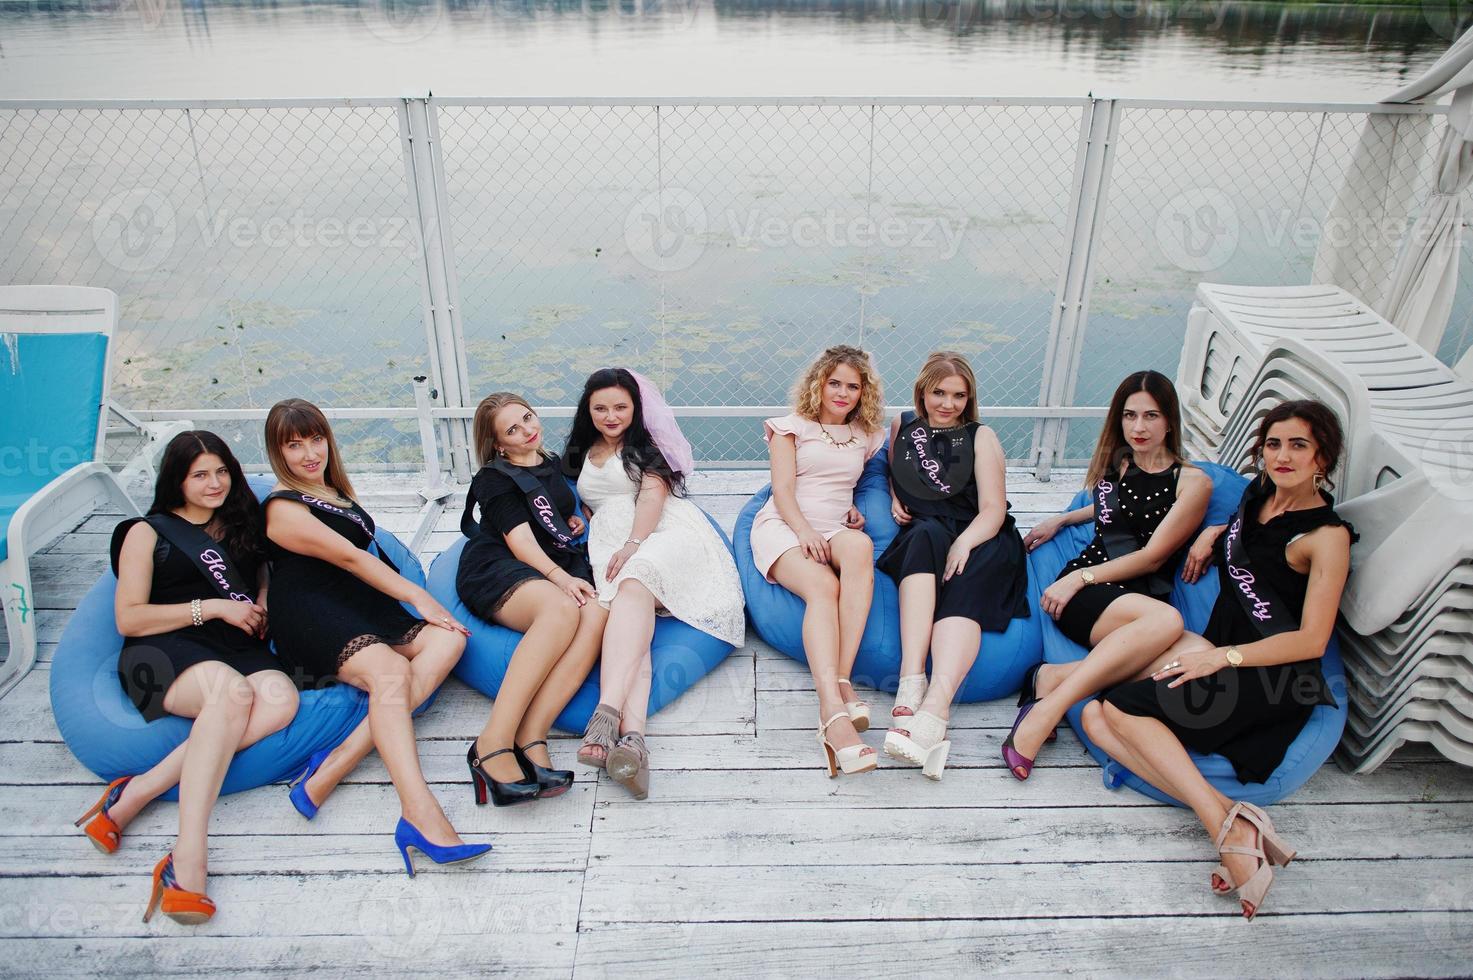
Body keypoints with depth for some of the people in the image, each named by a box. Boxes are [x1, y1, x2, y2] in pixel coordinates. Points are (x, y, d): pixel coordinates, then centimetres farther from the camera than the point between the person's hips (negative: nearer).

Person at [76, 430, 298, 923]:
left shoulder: (243, 524, 24)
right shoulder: (148, 532, 13)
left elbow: (263, 577, 35)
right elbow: (129, 619, 5)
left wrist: (262, 606, 11)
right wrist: (213, 607, -5)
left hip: (239, 651, 4)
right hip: (164, 653, -3)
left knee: (280, 697, -35)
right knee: (233, 689, -40)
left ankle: (139, 792, -34)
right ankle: (187, 860, -46)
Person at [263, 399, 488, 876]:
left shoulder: (333, 489, 23)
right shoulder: (284, 508, -3)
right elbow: (350, 558, -8)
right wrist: (417, 596, -7)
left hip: (363, 604, 8)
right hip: (313, 617, -8)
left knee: (448, 637, -19)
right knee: (390, 671, -35)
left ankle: (335, 765, -31)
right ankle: (421, 816, -51)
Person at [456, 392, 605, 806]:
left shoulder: (554, 465, 27)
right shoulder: (495, 478, 9)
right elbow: (520, 541, -5)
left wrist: (576, 520, 21)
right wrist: (558, 577, -22)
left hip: (559, 571, 5)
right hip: (497, 570, -5)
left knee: (595, 616, -32)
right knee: (562, 609, -40)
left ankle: (530, 740, -44)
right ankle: (493, 743, -46)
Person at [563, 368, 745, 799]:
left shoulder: (646, 443, 16)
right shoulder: (581, 453, 30)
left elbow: (653, 492, 1)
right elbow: (582, 507, 31)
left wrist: (632, 545, -15)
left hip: (665, 535, -3)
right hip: (612, 547, 3)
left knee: (635, 584, -38)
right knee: (629, 610, -31)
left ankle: (608, 712, -57)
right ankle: (631, 736, -56)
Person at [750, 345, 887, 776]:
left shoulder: (866, 436, 22)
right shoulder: (792, 426, 10)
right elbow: (783, 490, -1)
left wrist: (854, 508, 9)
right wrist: (804, 530, -19)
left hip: (835, 532, 3)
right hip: (784, 527, -3)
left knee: (860, 546, -38)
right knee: (822, 585, -37)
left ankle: (842, 680, -43)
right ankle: (834, 714, -55)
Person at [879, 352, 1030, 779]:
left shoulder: (981, 438, 7)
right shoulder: (902, 427, 16)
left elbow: (993, 509, -4)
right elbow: (893, 472, 36)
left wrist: (963, 543, -23)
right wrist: (895, 498, 13)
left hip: (980, 541, -1)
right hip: (921, 541, 2)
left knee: (964, 588, -35)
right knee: (926, 533, -35)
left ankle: (934, 709, -56)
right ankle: (913, 682, -50)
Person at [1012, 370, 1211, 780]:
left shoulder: (1194, 482, 5)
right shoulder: (1116, 464, 17)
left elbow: (1152, 557, -2)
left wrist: (1081, 578, -10)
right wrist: (1059, 520, 23)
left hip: (1144, 597, 0)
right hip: (1086, 589, 1)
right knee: (1166, 620, -37)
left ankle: (1056, 678, -35)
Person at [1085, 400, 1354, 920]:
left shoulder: (1327, 535, -7)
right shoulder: (1257, 494, 14)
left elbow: (1311, 641, -14)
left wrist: (1221, 657, -22)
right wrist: (1213, 533, 16)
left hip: (1274, 679, -8)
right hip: (1217, 654, 8)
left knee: (1121, 706, -26)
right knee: (1095, 716, -16)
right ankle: (1229, 822, -30)